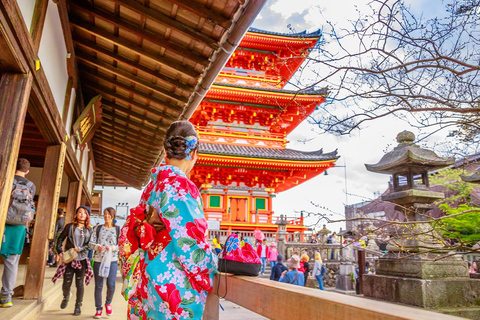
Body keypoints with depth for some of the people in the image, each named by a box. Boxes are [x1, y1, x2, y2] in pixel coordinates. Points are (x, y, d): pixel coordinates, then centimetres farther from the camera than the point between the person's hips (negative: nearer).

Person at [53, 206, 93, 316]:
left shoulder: (89, 230, 5)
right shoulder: (70, 226, 2)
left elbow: (90, 244, 2)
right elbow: (60, 238, 6)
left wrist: (80, 248, -14)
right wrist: (60, 252, -4)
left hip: (82, 259, 1)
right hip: (69, 259, 0)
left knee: (79, 284, 3)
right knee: (67, 283, 2)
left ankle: (78, 306, 19)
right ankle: (66, 297, 37)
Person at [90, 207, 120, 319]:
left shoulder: (118, 229, 5)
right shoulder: (98, 228, 10)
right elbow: (91, 243, 5)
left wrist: (113, 247, -18)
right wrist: (97, 246, -16)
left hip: (112, 260, -2)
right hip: (98, 260, 2)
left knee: (111, 284, -12)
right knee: (98, 286, 6)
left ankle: (108, 303, 18)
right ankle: (99, 309, 23)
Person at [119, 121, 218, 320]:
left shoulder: (152, 185, 7)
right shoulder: (179, 185, -18)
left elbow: (131, 234, 14)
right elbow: (188, 241, -20)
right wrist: (213, 264, -3)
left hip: (151, 279, 8)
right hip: (176, 285, -8)